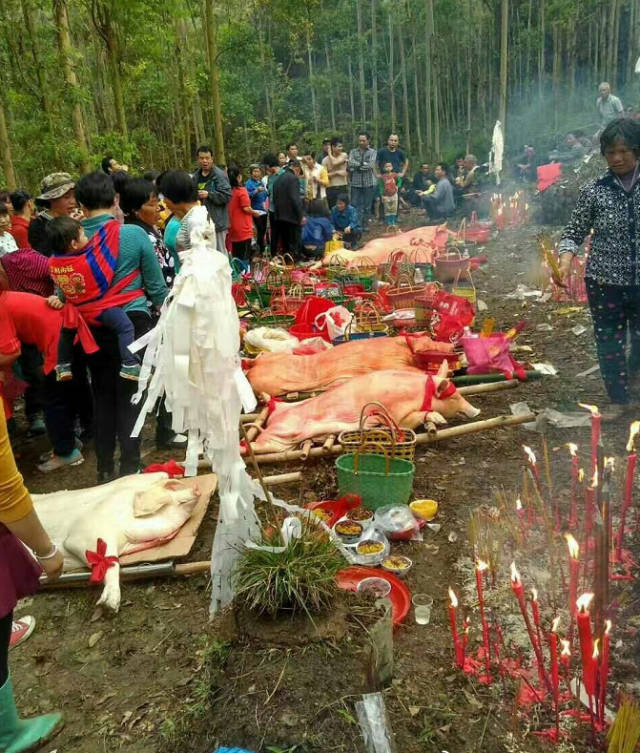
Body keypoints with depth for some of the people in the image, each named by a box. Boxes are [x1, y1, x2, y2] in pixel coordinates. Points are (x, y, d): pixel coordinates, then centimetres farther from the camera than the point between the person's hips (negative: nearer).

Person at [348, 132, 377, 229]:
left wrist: (357, 166, -5)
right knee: (355, 205, -3)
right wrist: (363, 164, -6)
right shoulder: (353, 152, 10)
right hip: (356, 183, 1)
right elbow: (350, 163, -7)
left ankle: (365, 225, 16)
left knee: (367, 206, 6)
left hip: (369, 182, -1)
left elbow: (371, 165, -9)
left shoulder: (372, 152, 5)